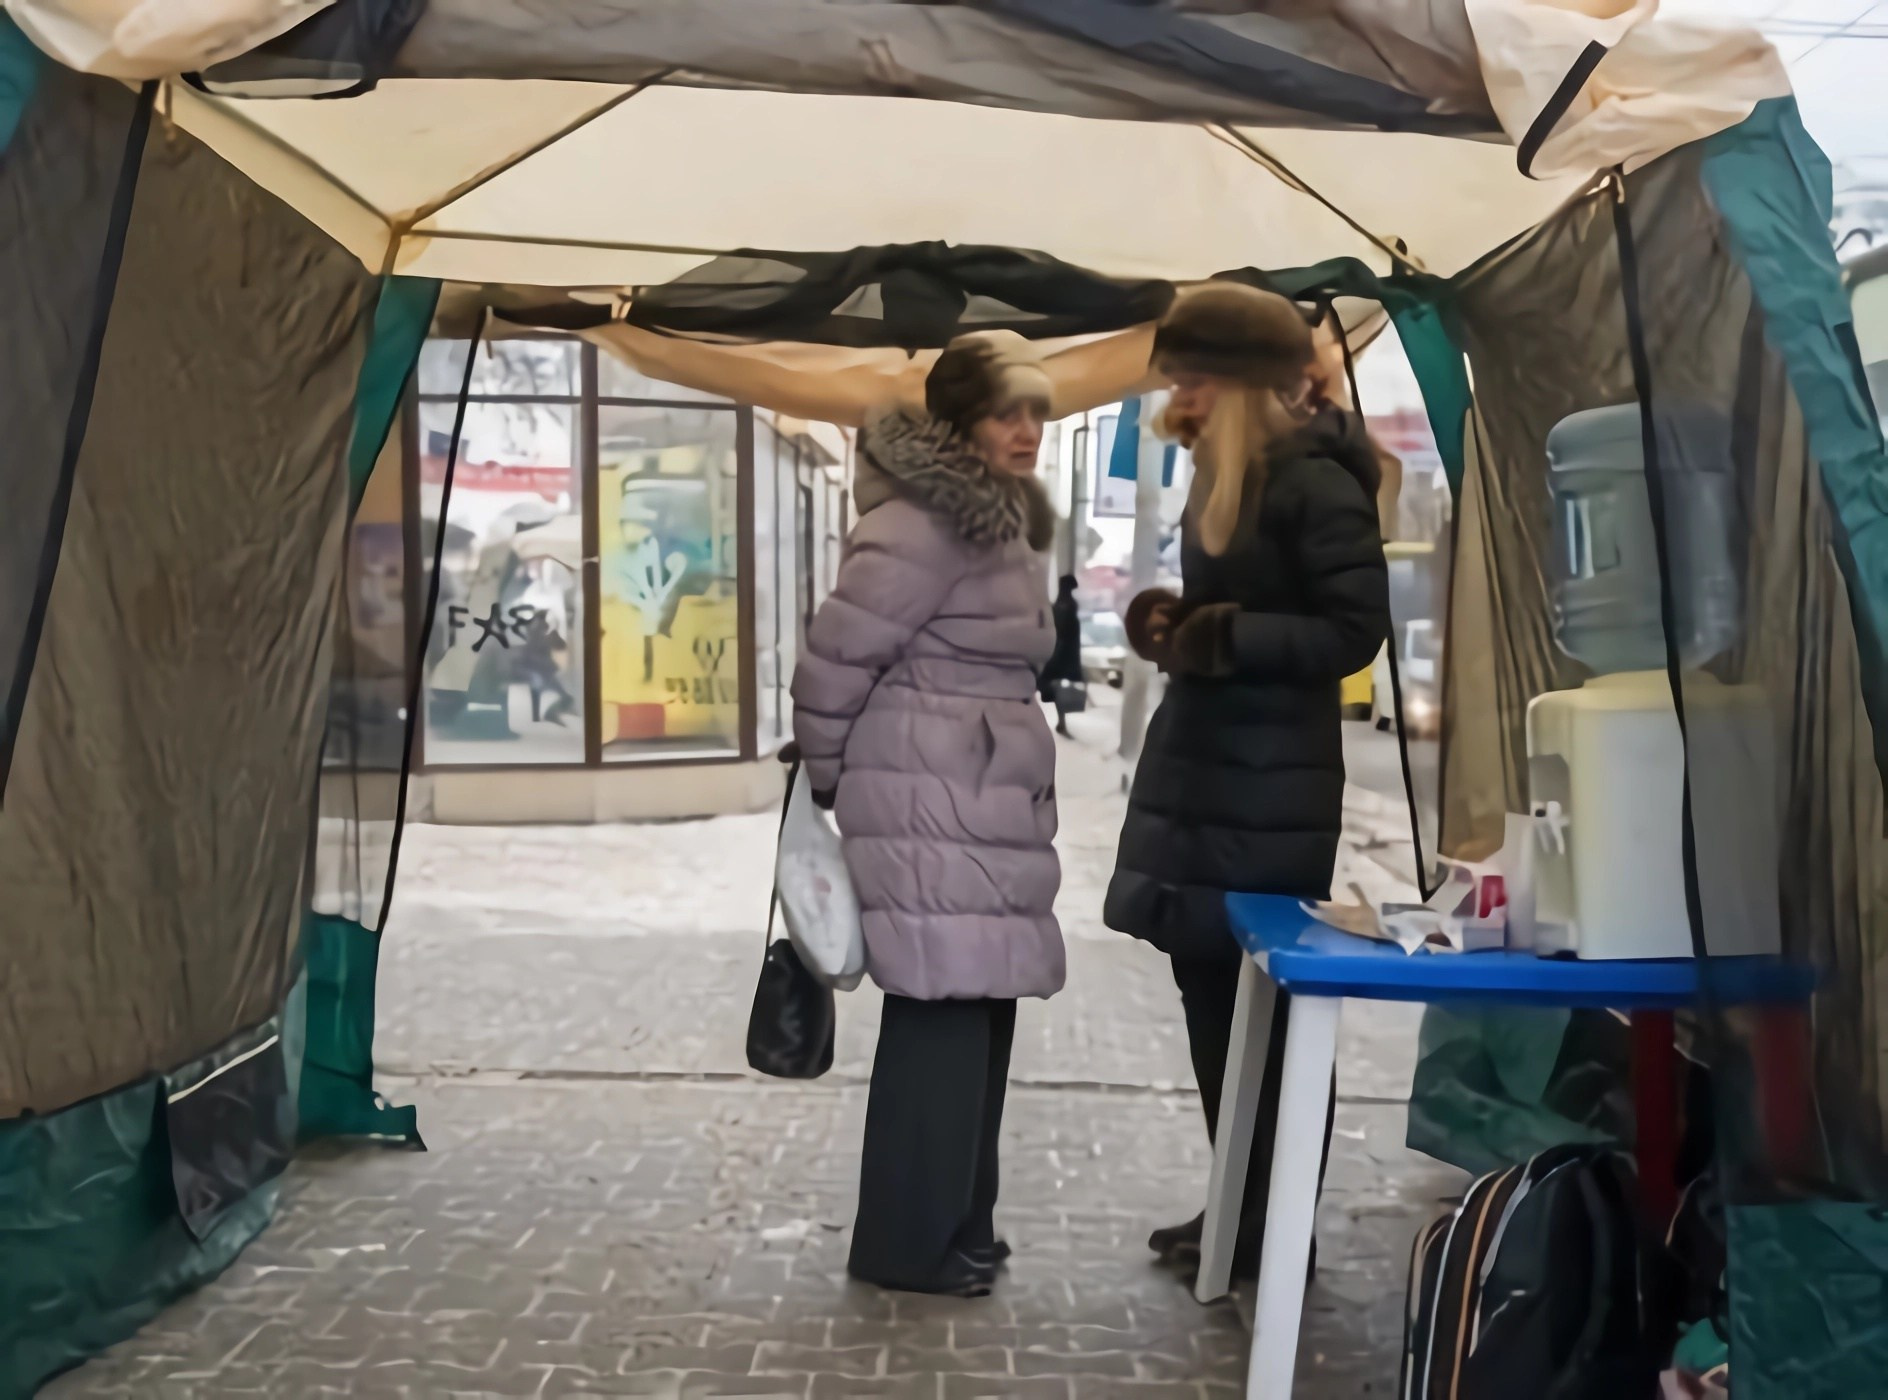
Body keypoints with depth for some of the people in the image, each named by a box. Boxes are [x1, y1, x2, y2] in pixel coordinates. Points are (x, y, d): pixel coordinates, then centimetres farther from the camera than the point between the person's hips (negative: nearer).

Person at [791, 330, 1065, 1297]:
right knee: (942, 1016, -6)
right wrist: (829, 782, -3)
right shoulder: (923, 526, -15)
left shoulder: (1005, 523, 17)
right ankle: (907, 1243, 6)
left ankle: (957, 1223, 24)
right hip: (927, 809, -10)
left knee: (980, 1009, 12)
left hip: (985, 806, 10)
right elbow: (835, 657, -15)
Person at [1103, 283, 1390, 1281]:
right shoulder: (1228, 477, 14)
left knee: (1270, 1003, -1)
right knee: (1211, 986, 13)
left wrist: (1229, 637, -20)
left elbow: (1355, 631, -18)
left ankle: (1277, 1225, 11)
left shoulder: (1315, 482, -13)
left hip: (1273, 784, -9)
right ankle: (1235, 1205, 26)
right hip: (1197, 765, 9)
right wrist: (1175, 620, 5)